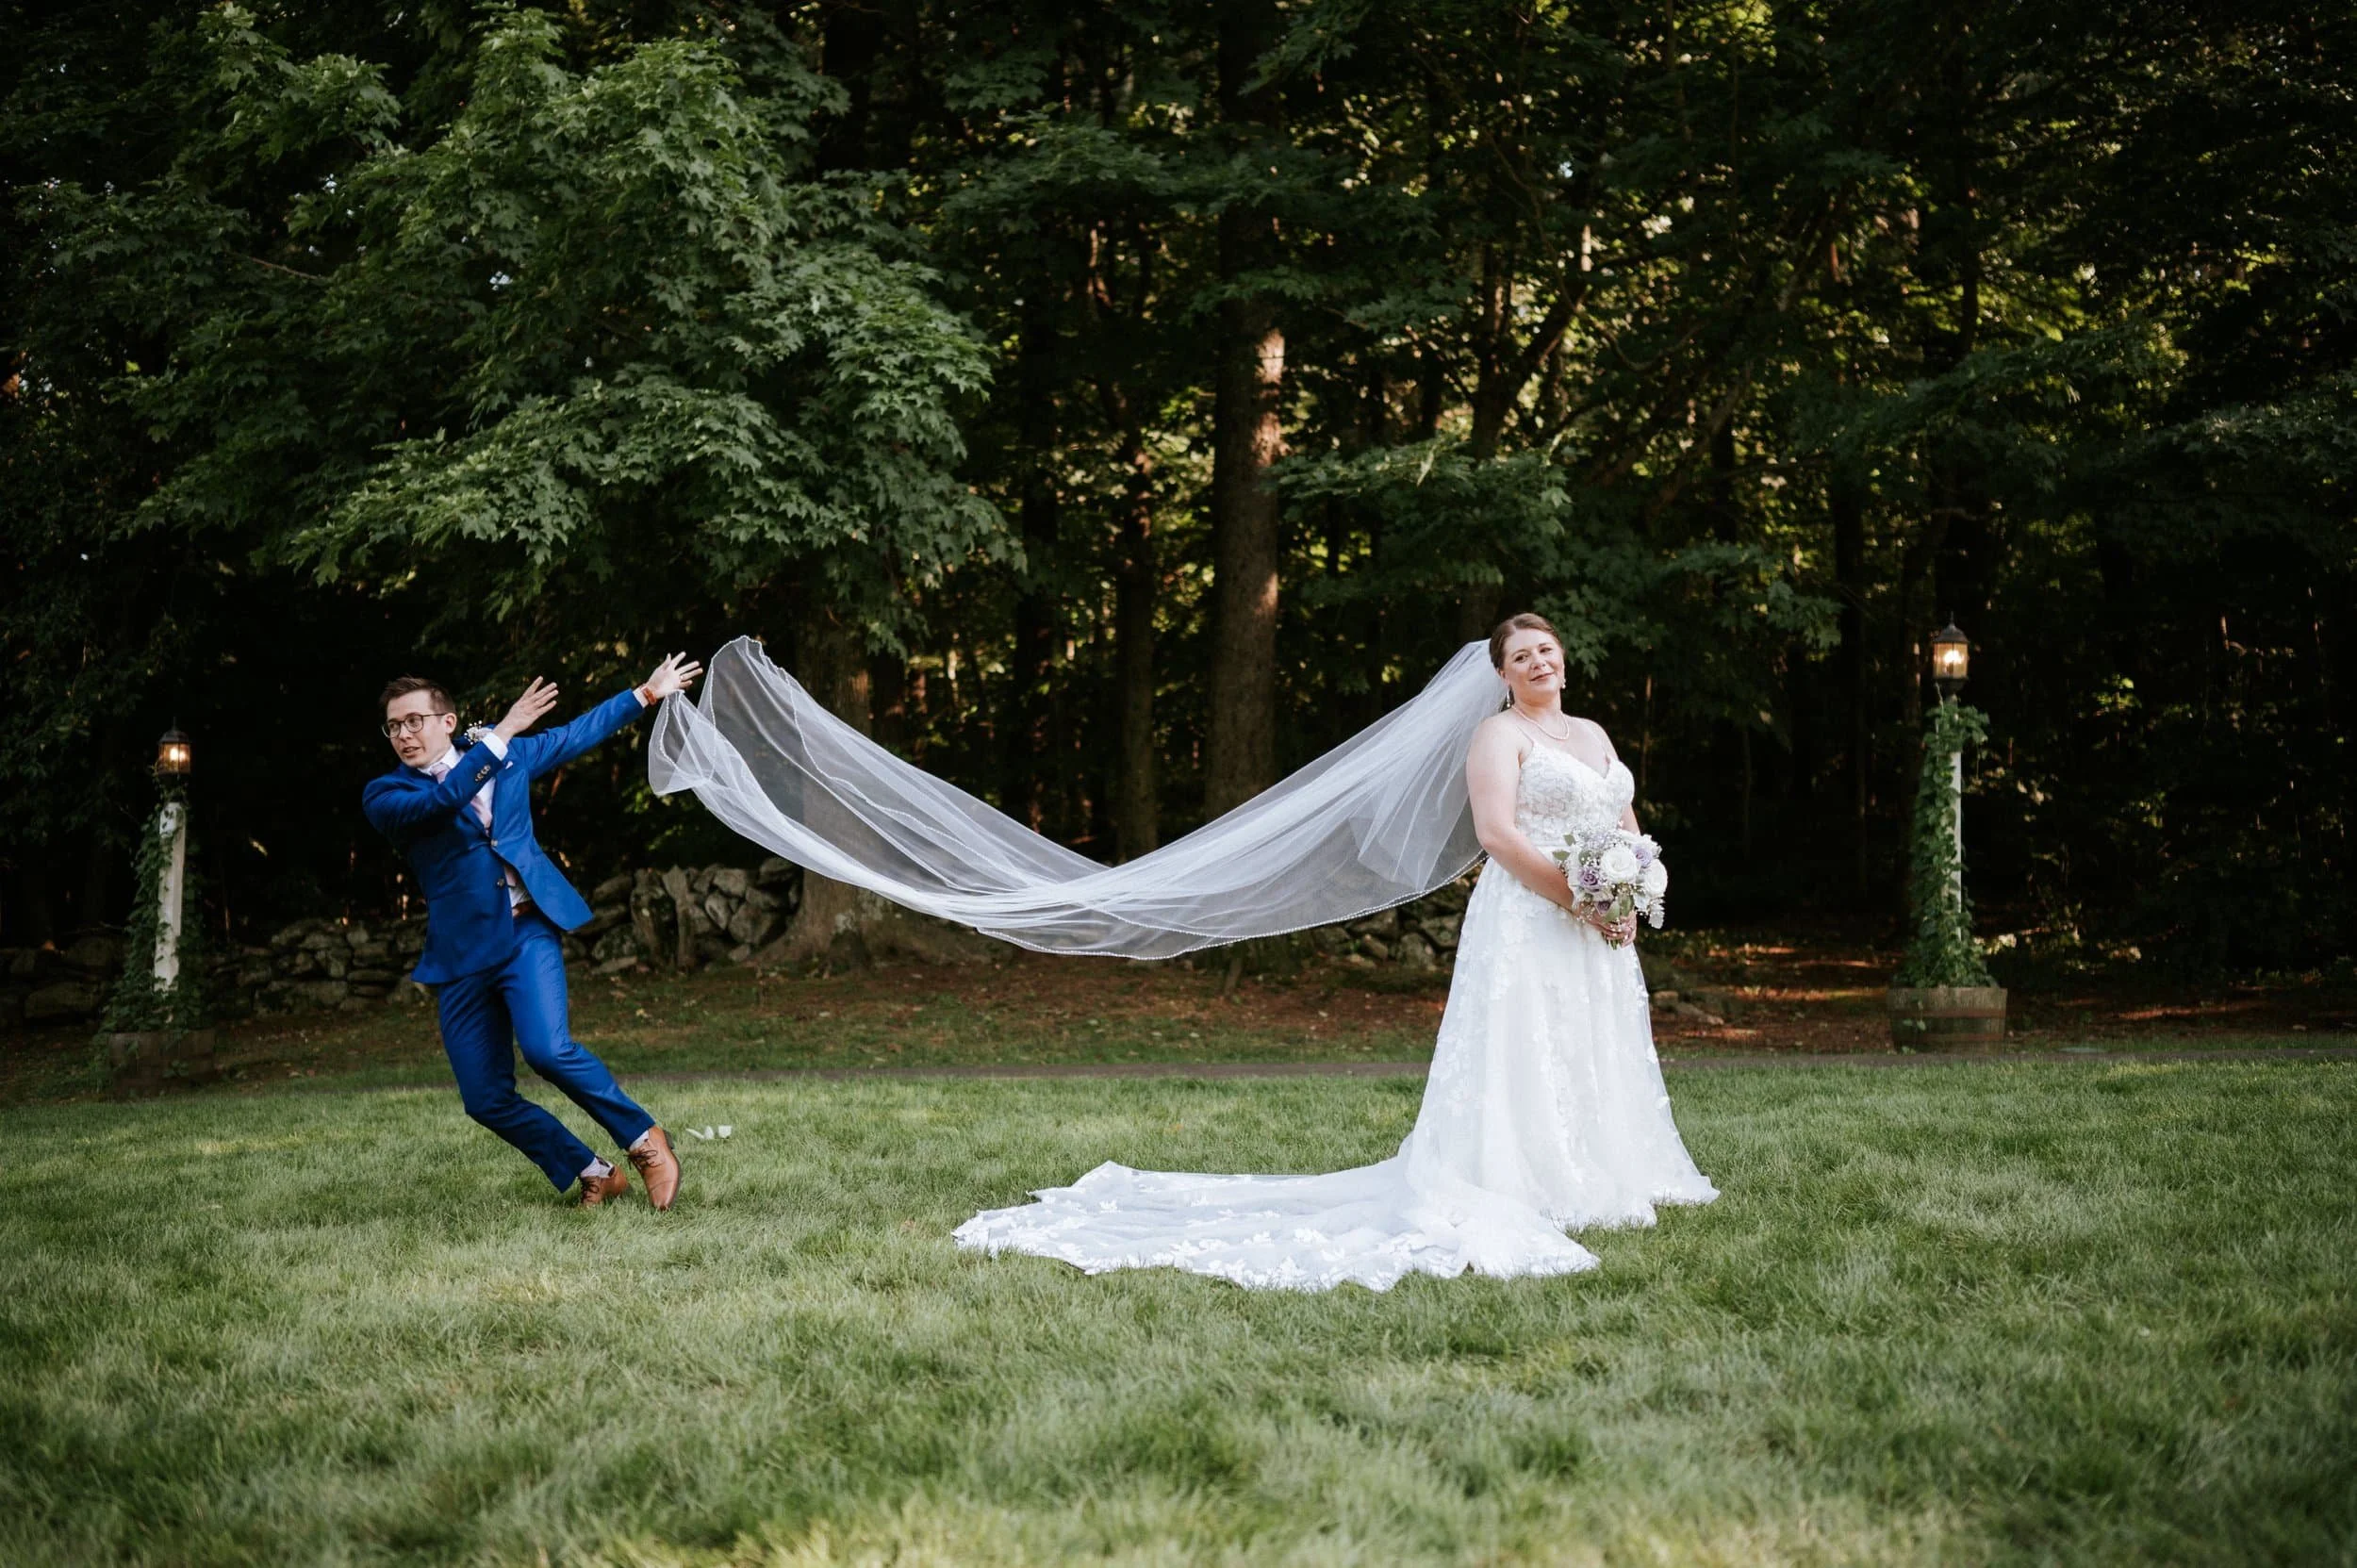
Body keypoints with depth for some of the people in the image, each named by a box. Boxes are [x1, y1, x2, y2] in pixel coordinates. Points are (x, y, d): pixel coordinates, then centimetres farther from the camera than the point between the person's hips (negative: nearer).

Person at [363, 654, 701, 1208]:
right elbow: (440, 801, -19)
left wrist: (646, 693, 29)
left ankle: (644, 1140, -5)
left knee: (547, 1049, -25)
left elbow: (576, 734, 24)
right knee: (486, 1099, -2)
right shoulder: (385, 796, 2)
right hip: (461, 953, 1)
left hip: (527, 932, -1)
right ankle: (593, 1175, 17)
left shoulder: (509, 755, 11)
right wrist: (500, 735, -23)